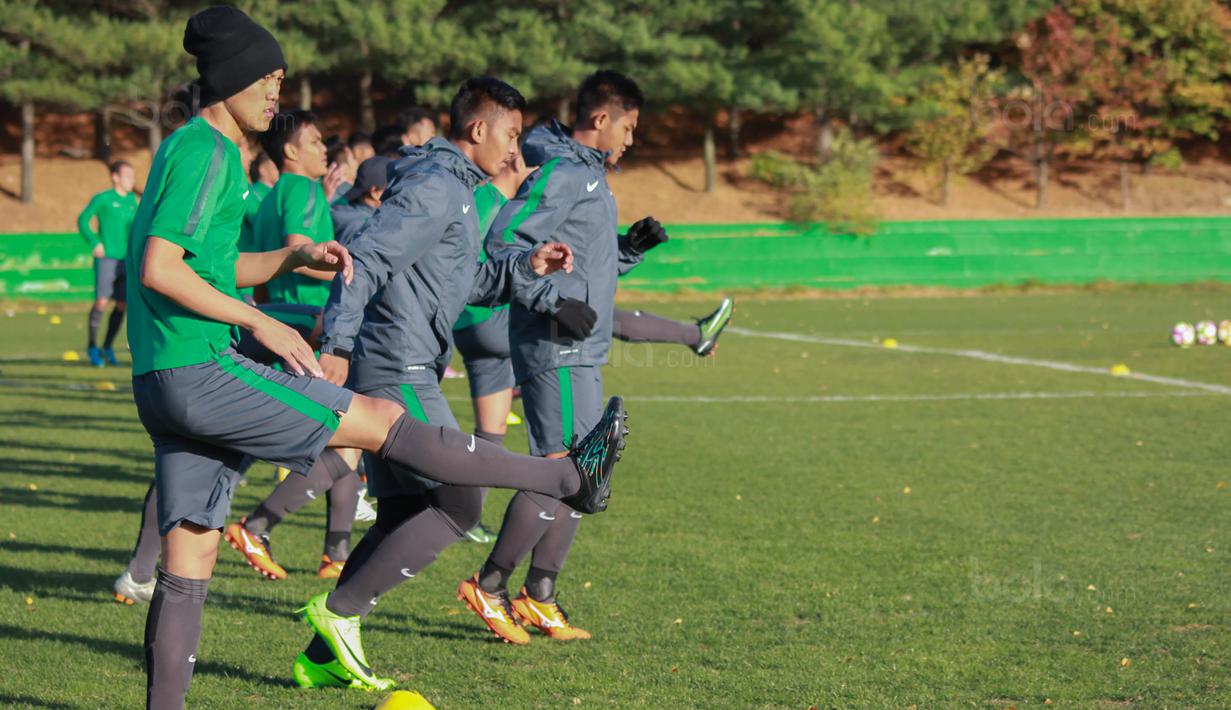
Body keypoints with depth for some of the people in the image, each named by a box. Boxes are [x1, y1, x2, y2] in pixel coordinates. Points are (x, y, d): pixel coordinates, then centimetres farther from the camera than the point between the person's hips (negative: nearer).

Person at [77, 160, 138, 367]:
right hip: (106, 259, -5)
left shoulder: (132, 200, 12)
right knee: (102, 301, -10)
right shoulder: (102, 199, -4)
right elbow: (83, 220, -1)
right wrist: (95, 244, -9)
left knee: (122, 303, 2)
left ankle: (107, 347, 14)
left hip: (126, 260, 5)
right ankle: (92, 346, 3)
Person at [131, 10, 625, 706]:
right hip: (201, 370, -10)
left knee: (191, 561, 9)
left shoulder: (189, 150, 19)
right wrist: (262, 323, -17)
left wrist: (294, 257, 13)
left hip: (163, 386, 10)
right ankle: (573, 478, -1)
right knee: (385, 421, -5)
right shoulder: (205, 151, -11)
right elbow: (159, 269, -20)